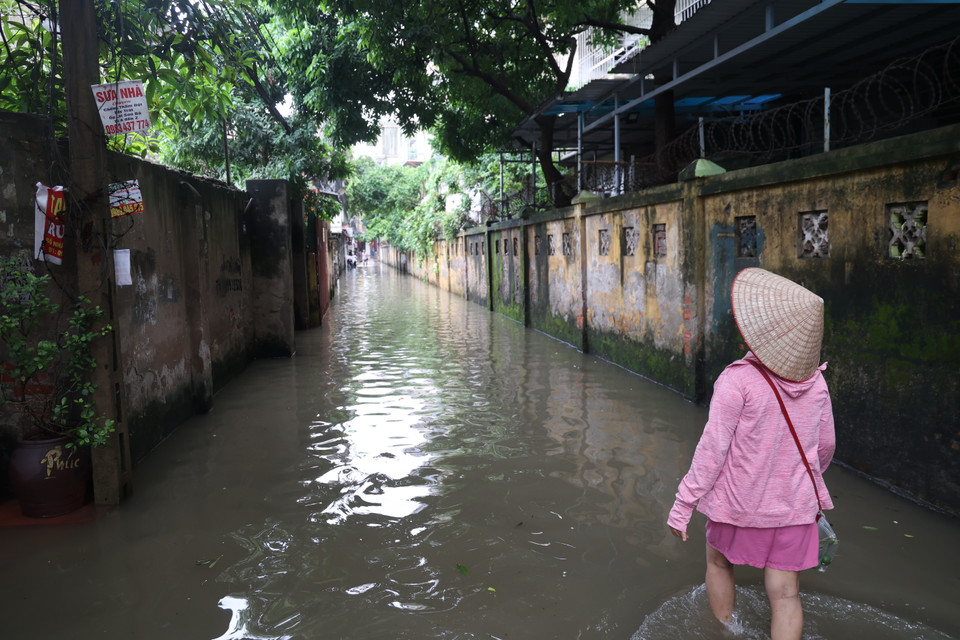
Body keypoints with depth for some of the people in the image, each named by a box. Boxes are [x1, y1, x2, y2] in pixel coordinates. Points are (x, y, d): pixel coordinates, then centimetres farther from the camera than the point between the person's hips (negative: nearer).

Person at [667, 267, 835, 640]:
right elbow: (824, 445, 7)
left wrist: (683, 505, -15)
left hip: (739, 501, -3)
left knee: (718, 564, 23)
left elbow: (713, 448, -22)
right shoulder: (815, 381, -5)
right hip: (794, 505, 4)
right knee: (785, 594, 9)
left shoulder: (738, 380, -22)